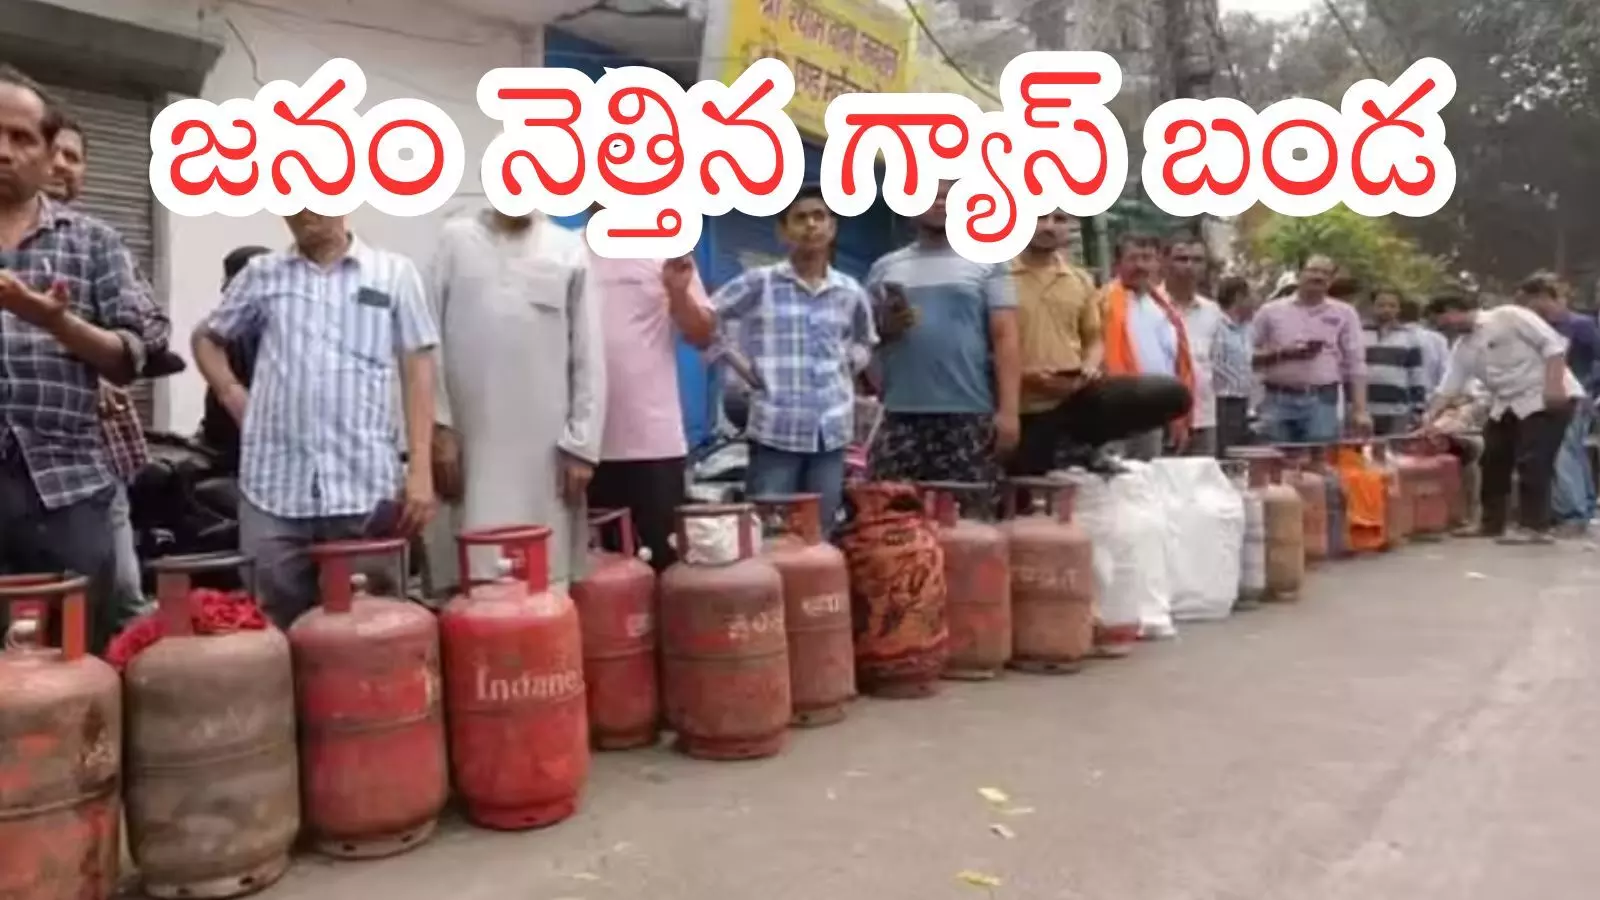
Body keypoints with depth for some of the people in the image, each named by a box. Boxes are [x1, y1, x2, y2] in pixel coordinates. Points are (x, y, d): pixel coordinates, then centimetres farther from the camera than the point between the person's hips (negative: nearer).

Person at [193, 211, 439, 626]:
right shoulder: (261, 274, 11)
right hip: (276, 487, 2)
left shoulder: (393, 273, 5)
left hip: (367, 487, -2)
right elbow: (207, 337, 25)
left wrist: (420, 470, -4)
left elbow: (417, 370, 2)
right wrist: (231, 393, 7)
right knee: (278, 624, 8)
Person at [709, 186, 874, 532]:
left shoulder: (851, 293, 9)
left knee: (821, 536, 11)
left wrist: (844, 373, 13)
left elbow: (863, 345, 27)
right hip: (773, 432, -3)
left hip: (830, 434, 4)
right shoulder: (758, 283, -2)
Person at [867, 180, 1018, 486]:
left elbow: (1004, 337, 0)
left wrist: (1008, 409, -10)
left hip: (970, 415, -2)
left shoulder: (987, 264, 8)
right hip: (900, 416, 2)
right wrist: (884, 327, -8)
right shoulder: (885, 268, 15)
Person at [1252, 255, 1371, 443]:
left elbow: (1355, 364, 5)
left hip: (1322, 401, 0)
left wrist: (1360, 410, -4)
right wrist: (1280, 353, -11)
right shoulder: (1271, 311, 7)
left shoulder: (1344, 313, 9)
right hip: (1278, 400, 0)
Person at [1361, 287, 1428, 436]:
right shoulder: (1359, 334, 8)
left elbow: (1418, 375, 8)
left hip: (1398, 411, 0)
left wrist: (1417, 409, 3)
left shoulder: (1409, 337, 9)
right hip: (1363, 410, 0)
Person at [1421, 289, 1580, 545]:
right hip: (1507, 404, 8)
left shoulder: (1507, 316, -10)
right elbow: (1448, 387, 7)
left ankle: (1534, 526, -4)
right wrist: (1430, 417, -6)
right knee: (1493, 461, 9)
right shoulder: (1463, 348, 11)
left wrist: (1554, 384, -23)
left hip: (1546, 397, -8)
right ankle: (1491, 523, 20)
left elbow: (1553, 343, -15)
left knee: (1533, 463, -11)